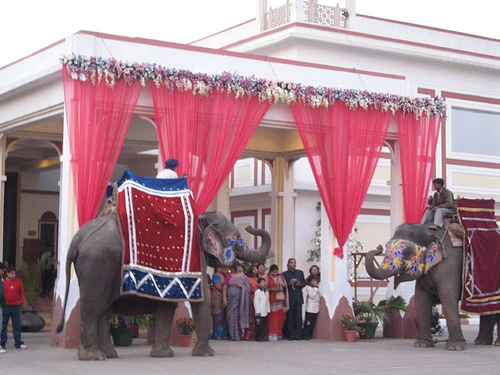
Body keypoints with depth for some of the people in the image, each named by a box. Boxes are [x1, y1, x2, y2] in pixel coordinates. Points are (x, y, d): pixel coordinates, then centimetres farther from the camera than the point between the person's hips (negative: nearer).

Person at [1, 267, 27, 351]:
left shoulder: (18, 282, 4)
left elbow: (22, 293, 11)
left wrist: (21, 301, -3)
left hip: (15, 306, 1)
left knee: (17, 325, 5)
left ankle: (18, 343, 9)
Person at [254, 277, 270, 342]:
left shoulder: (266, 292, 14)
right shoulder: (257, 292, -8)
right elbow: (256, 302, -11)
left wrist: (268, 311, 13)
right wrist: (258, 312, -14)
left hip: (265, 313, 7)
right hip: (260, 313, -7)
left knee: (263, 325, 9)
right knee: (259, 325, -5)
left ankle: (262, 336, 16)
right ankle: (258, 337, -1)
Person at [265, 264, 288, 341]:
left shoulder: (280, 276, 13)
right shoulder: (267, 277, 1)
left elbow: (285, 285, 16)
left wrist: (283, 285, -6)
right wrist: (272, 289, -16)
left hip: (280, 299, 4)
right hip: (271, 299, -4)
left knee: (280, 316, 0)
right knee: (272, 317, -10)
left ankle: (278, 334, 9)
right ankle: (272, 335, -10)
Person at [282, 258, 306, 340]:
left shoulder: (300, 273, 16)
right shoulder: (284, 274, 4)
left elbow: (304, 283, 17)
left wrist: (300, 284, -4)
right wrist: (289, 284, -16)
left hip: (298, 298, 3)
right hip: (289, 298, -3)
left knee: (298, 317, -1)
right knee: (290, 317, -2)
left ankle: (298, 335, 2)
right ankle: (290, 335, 2)